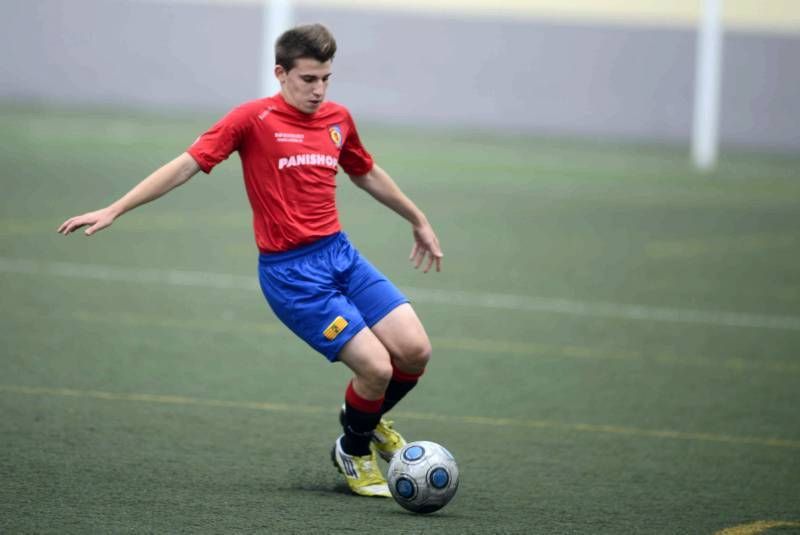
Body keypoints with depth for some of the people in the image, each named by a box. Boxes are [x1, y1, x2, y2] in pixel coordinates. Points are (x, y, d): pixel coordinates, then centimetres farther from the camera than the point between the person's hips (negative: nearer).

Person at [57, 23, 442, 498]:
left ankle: (368, 419, 26)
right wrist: (113, 210, -12)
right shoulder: (254, 119, -8)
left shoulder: (338, 119, 9)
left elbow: (367, 174, 27)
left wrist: (419, 221, 37)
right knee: (376, 367, -14)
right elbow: (186, 165, -8)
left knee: (415, 351, -6)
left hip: (341, 254, 6)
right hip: (291, 272, -6)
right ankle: (353, 452, 16)